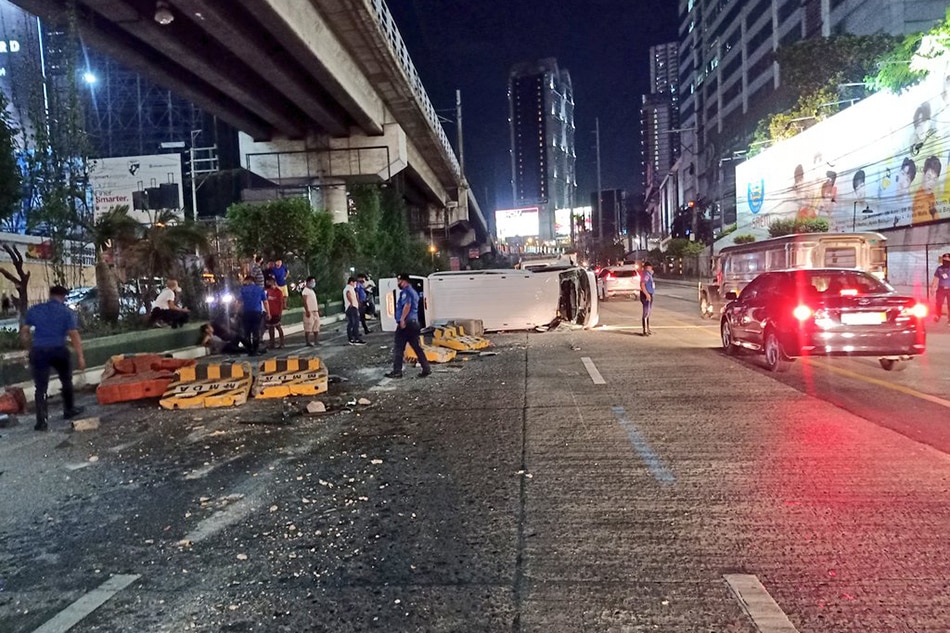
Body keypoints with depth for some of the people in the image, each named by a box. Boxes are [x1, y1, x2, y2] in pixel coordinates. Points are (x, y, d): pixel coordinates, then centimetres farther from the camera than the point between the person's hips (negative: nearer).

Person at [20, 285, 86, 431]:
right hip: (59, 351, -1)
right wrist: (80, 356, -9)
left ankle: (42, 421, -3)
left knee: (41, 387, 3)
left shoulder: (34, 310, 8)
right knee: (66, 381, 20)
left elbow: (24, 333, 7)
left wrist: (31, 349, 19)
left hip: (38, 352, 2)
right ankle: (69, 410, 32)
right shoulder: (67, 312, -1)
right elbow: (74, 335, -10)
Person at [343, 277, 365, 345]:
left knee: (350, 324, 9)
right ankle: (357, 339, -16)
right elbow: (348, 294, -28)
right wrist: (351, 303, -25)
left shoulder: (345, 288, 25)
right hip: (352, 307, -11)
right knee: (356, 323, -12)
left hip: (348, 308, 11)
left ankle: (351, 339, 11)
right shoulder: (350, 288, -7)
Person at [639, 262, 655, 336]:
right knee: (646, 313, -7)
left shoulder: (648, 274, 14)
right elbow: (642, 285, -29)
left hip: (649, 295, 11)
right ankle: (645, 331, -3)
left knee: (648, 313, 19)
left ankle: (647, 329, 30)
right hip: (646, 296, -11)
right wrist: (647, 294, -29)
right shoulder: (646, 274, -18)